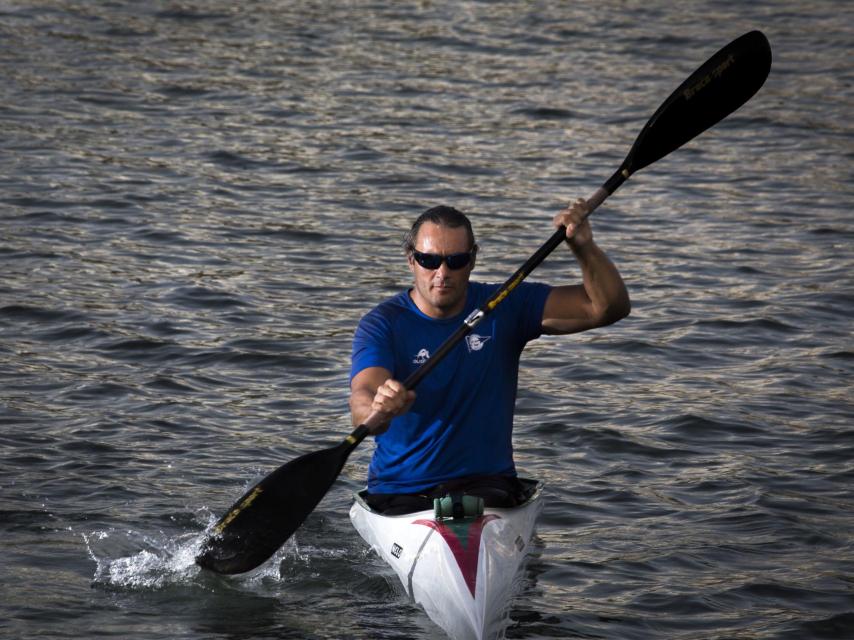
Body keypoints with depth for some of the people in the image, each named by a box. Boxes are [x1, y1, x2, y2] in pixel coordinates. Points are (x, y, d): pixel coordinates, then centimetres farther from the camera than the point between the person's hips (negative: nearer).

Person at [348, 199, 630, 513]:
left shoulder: (505, 308, 5)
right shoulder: (382, 325, -4)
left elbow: (609, 307, 1)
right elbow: (362, 398, -22)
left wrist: (584, 248, -17)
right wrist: (377, 411, -47)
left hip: (487, 483, 1)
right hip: (400, 488, 0)